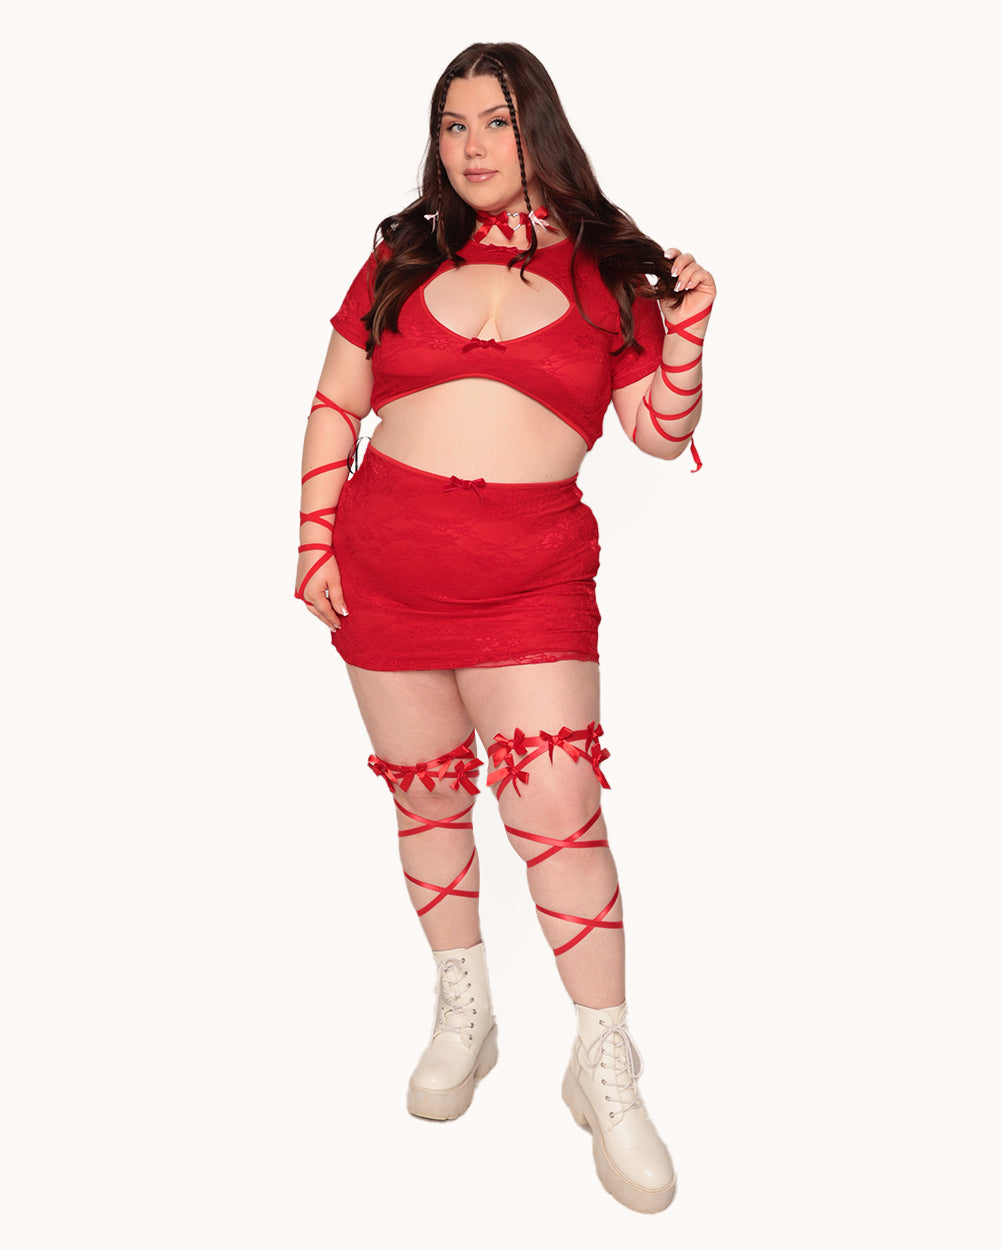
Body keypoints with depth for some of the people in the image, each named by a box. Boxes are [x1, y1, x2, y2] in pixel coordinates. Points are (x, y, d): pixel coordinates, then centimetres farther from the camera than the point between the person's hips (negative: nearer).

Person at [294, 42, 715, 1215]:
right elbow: (334, 404, 11)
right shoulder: (404, 253, 9)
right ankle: (463, 1014, 32)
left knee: (558, 811, -9)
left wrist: (687, 330, -12)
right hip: (384, 567, 3)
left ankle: (606, 1070, 9)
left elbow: (661, 433, 3)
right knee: (428, 797, 12)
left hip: (532, 580, -2)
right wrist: (313, 542, 4)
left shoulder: (606, 266, 5)